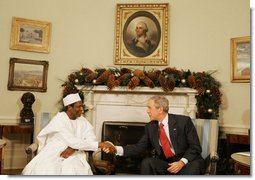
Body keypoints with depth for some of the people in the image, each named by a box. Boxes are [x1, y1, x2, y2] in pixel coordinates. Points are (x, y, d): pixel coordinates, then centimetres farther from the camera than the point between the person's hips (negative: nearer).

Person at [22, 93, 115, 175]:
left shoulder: (82, 120, 4)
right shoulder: (59, 120, -15)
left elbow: (91, 139, -5)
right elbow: (72, 141, -25)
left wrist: (73, 148, -23)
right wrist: (99, 144, -28)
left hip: (73, 155, 3)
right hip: (53, 154, -3)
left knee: (72, 170, -29)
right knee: (41, 170, -32)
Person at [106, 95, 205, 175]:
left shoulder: (184, 121, -8)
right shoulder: (150, 127, 5)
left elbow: (195, 147, -7)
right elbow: (139, 147, 4)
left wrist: (182, 162, -22)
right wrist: (116, 149, -9)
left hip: (188, 162, -3)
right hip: (165, 164, 3)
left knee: (194, 166, -34)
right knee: (146, 162, -23)